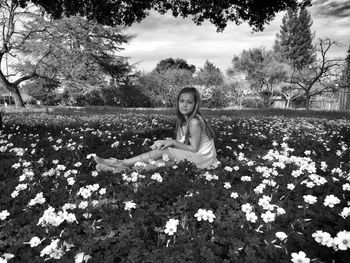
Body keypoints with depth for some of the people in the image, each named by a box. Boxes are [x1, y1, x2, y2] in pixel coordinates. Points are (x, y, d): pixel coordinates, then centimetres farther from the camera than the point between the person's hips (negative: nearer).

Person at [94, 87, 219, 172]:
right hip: (190, 153, 7)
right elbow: (181, 143, 4)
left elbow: (194, 149, -18)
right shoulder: (182, 120, 6)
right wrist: (167, 142, -13)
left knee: (163, 151, -18)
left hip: (202, 157, -7)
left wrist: (173, 142, -16)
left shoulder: (194, 122, -20)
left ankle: (122, 163, -13)